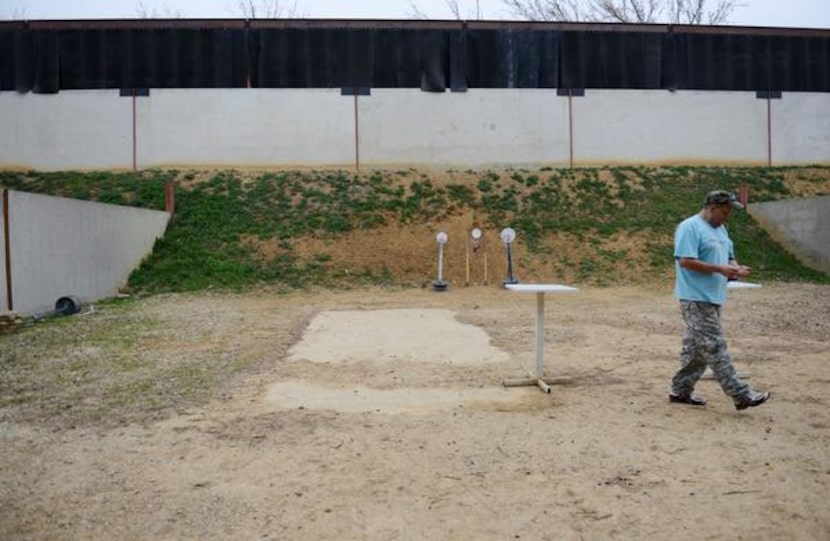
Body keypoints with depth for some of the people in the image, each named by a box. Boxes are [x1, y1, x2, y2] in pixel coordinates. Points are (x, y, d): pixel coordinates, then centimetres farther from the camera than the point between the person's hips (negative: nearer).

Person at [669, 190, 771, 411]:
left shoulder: (720, 230, 19)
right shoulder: (690, 228, -11)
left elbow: (728, 257, 25)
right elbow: (685, 261, -20)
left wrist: (735, 268, 1)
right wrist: (719, 269, -20)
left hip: (714, 298, 10)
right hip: (696, 300, -10)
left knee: (696, 347, 12)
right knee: (715, 347, -7)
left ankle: (681, 390, 21)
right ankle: (741, 395, -5)